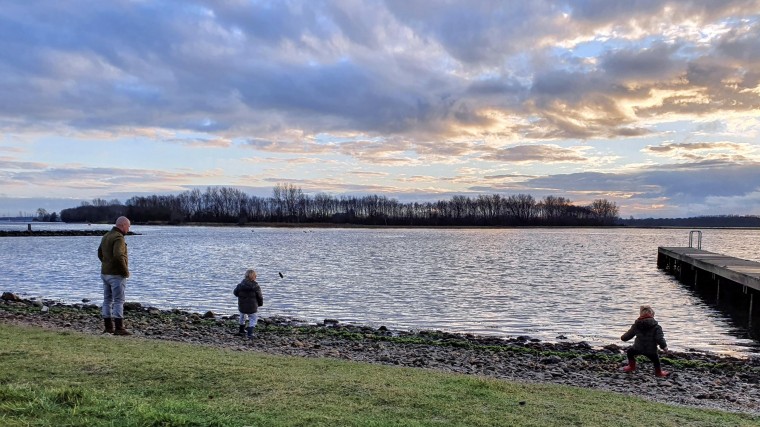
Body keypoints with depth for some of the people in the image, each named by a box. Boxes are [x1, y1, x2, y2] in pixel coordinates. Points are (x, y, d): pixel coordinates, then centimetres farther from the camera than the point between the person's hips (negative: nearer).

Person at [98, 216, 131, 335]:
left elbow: (100, 253, 22)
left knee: (107, 300, 11)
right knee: (119, 301, -6)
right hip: (117, 275, -9)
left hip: (105, 273, 9)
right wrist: (126, 271, -18)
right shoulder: (118, 237, -17)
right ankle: (119, 328, -7)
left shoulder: (106, 236, 14)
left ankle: (108, 327, 16)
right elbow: (118, 256, -29)